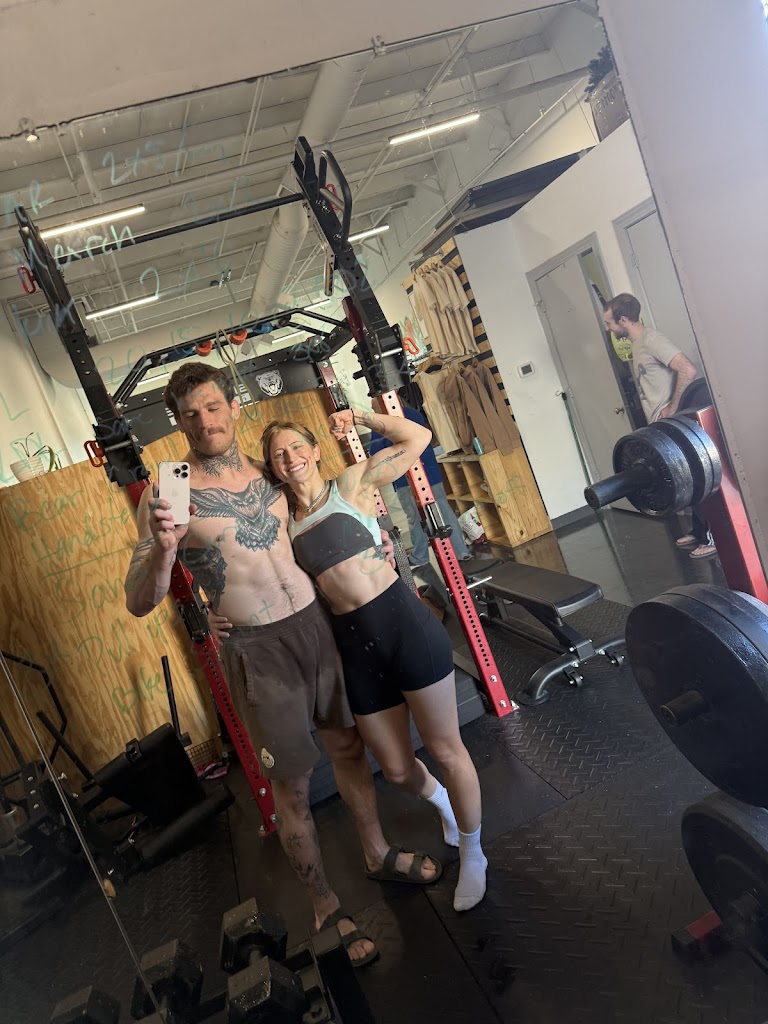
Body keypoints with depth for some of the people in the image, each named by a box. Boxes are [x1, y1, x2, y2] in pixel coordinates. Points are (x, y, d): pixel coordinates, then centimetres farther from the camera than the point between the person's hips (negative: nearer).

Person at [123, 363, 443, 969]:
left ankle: (378, 852, 44)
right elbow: (139, 603, -14)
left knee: (349, 745, 19)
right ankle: (325, 904, 32)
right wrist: (163, 549, -32)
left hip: (317, 622, 5)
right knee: (292, 785, 8)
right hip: (257, 650, -5)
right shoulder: (169, 493, -11)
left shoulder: (267, 470, 4)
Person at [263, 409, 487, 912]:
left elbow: (418, 437, -5)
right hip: (355, 642, 5)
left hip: (403, 621, -4)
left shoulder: (351, 484, 0)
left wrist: (360, 416, -3)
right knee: (397, 768, 15)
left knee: (446, 749, 6)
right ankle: (444, 802, 51)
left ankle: (472, 855, 31)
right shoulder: (284, 519, 11)